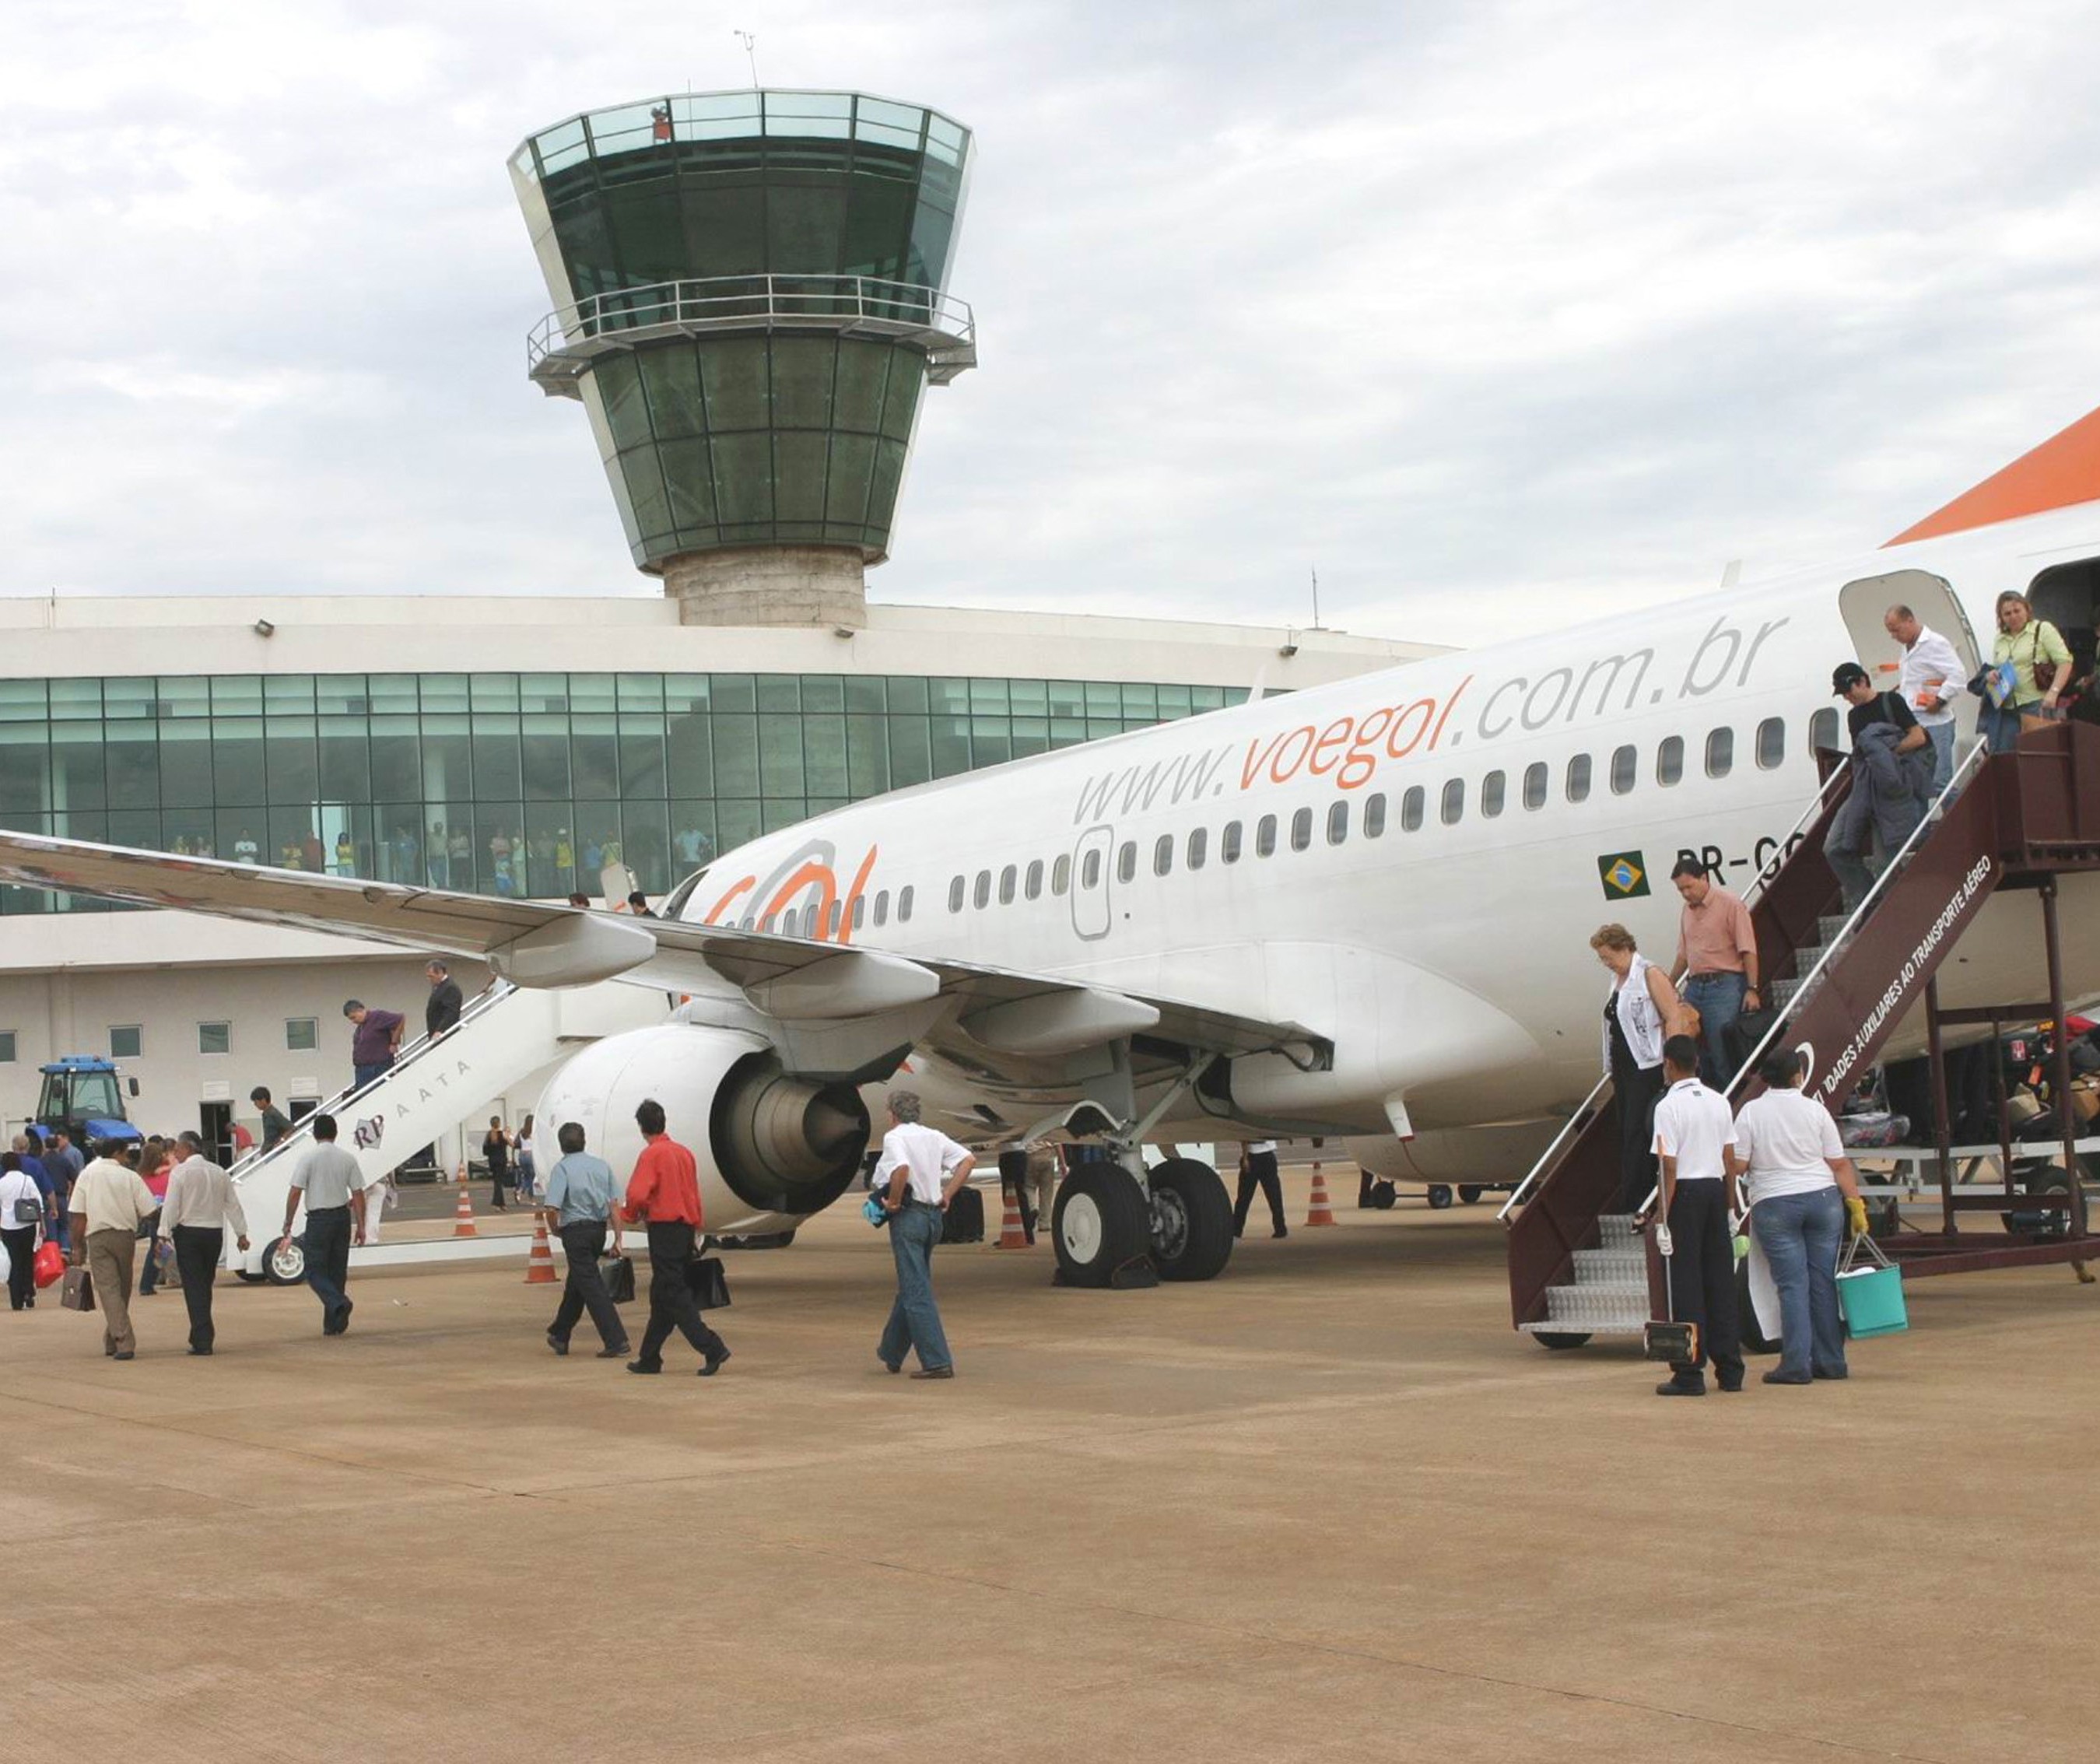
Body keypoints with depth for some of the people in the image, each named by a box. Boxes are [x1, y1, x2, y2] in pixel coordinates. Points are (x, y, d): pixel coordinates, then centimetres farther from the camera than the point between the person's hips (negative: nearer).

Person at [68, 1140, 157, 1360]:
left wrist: (77, 1246, 3)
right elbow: (148, 1212, -4)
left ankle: (124, 1343, -18)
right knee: (123, 1290, 15)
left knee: (109, 1289, -6)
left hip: (98, 1237, -1)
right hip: (126, 1235, 1)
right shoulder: (130, 1176, 0)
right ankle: (112, 1342, 24)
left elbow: (79, 1216, -3)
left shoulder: (87, 1175, 1)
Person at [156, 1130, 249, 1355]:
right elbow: (233, 1204, 12)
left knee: (194, 1288, -4)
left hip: (189, 1233, -5)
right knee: (205, 1286, 15)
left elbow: (171, 1206, -11)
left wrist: (164, 1234, -7)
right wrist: (241, 1233, 17)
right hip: (214, 1233, 5)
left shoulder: (180, 1172, -8)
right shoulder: (218, 1172, 10)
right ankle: (200, 1336, 18)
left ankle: (203, 1341, -9)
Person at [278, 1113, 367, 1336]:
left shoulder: (308, 1157, -8)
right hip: (343, 1217, 4)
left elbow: (295, 1193, -11)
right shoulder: (348, 1158, 2)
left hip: (318, 1219, -4)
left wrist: (287, 1225, -4)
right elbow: (358, 1195, 2)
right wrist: (360, 1226, 8)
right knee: (338, 1271, 12)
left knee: (315, 1270, 2)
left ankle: (339, 1303, -22)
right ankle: (332, 1323, 14)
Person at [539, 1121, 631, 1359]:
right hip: (599, 1229, 6)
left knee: (592, 1287, -5)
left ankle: (616, 1342, -12)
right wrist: (618, 1238, 3)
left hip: (575, 1230, -6)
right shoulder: (602, 1165, 6)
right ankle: (560, 1335, 33)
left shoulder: (561, 1168, -10)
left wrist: (555, 1230, 2)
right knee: (576, 1284, 20)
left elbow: (552, 1209, -18)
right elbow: (614, 1205, 2)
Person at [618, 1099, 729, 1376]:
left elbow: (637, 1195, -19)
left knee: (674, 1296, -6)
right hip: (686, 1227, 8)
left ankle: (711, 1348, -17)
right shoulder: (684, 1152, 12)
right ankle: (649, 1358, 20)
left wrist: (630, 1215, 0)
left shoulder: (651, 1154, -11)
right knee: (662, 1296, 14)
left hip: (664, 1228, -8)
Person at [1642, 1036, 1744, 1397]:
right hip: (1716, 1189, 6)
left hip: (1685, 1192, -6)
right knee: (1721, 1282, 10)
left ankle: (1689, 1373, -2)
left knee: (1686, 1285, -2)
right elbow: (1731, 1160, 11)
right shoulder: (1720, 1102, 9)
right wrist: (1731, 1208, 17)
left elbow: (1669, 1168, -14)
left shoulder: (1669, 1106, -11)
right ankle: (1730, 1370, 13)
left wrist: (1663, 1219, -12)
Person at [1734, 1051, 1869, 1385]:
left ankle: (1796, 1364, -7)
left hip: (1774, 1205, -2)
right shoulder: (1815, 1110, -1)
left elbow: (1738, 1164, -6)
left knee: (1792, 1285, -2)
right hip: (1822, 1198, 2)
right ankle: (1831, 1361, 13)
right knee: (1824, 1283, 8)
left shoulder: (1751, 1112, -4)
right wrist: (1855, 1203, 4)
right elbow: (1839, 1164, -1)